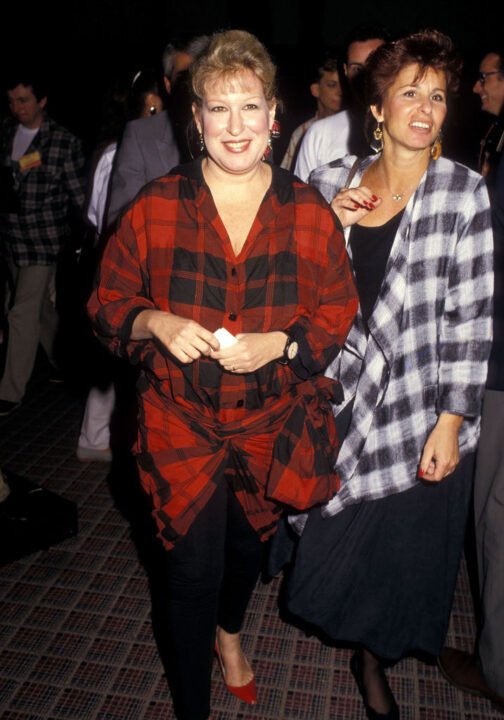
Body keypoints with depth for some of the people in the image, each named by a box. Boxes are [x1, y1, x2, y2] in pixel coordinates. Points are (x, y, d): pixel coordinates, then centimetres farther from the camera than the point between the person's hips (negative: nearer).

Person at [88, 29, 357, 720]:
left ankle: (229, 631, 59)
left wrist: (280, 343, -17)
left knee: (249, 543, 23)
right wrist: (155, 323, -20)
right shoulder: (155, 206, -7)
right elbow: (109, 302, 1)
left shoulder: (310, 213, -5)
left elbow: (339, 313, 1)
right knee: (194, 568, 3)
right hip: (180, 418, -1)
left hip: (272, 417, 2)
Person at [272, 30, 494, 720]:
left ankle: (374, 659, 43)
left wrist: (451, 420, -11)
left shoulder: (462, 191, -6)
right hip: (339, 397, 3)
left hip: (421, 410, -2)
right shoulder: (332, 182, 2)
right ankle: (358, 637, 51)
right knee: (337, 535, 17)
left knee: (404, 547, 12)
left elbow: (471, 315, -8)